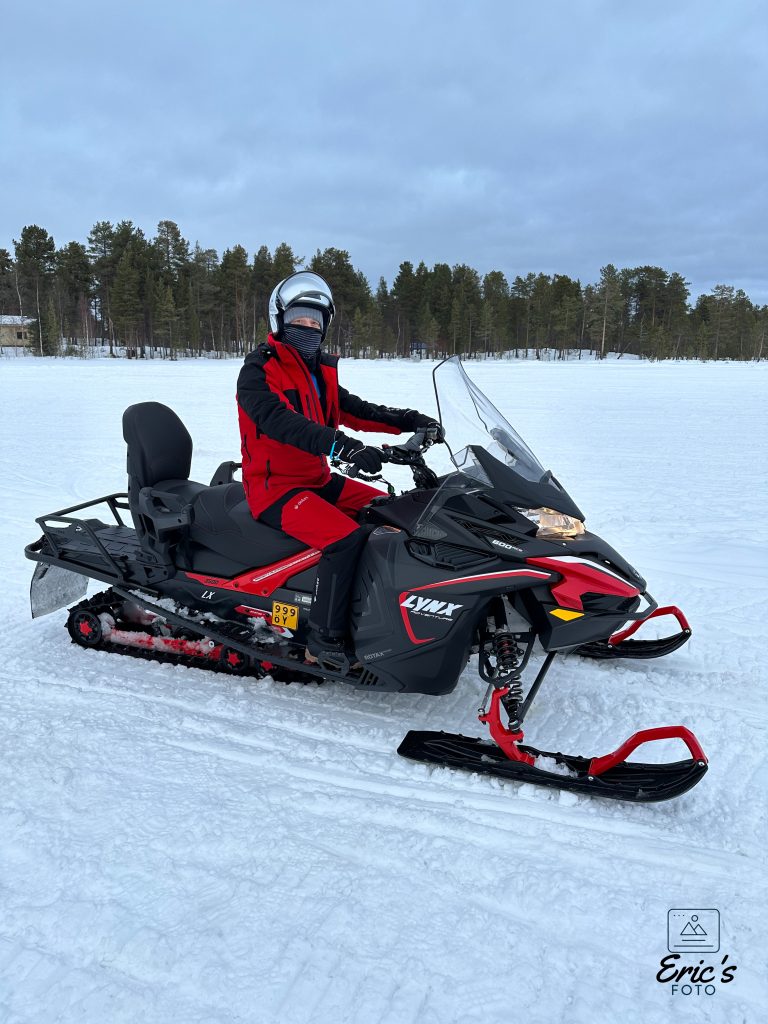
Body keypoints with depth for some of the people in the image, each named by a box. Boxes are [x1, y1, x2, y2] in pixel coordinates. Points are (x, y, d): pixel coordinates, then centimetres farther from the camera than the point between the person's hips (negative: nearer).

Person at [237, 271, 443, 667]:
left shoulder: (320, 371, 14)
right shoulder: (257, 372, -12)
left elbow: (354, 410, 8)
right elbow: (279, 421, -30)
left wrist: (408, 421, -9)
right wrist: (342, 445, -44)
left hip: (319, 480, 9)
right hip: (275, 486, -8)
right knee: (347, 536, -28)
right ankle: (324, 642, -19)